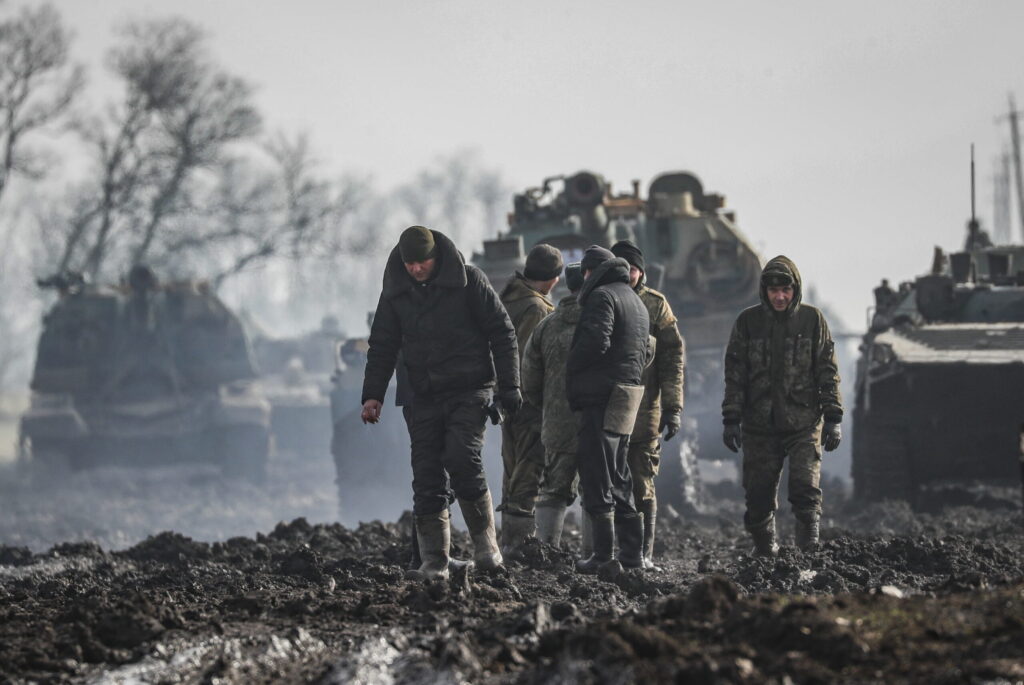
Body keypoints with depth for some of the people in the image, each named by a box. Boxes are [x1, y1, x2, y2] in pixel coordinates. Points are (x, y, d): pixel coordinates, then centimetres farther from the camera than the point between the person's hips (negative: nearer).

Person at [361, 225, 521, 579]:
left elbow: (502, 332, -1)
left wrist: (509, 386, -6)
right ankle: (434, 561, 2)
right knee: (427, 477, -2)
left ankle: (485, 545, -7)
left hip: (469, 391, -4)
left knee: (462, 458, -21)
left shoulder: (467, 280, -4)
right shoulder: (396, 291, 7)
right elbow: (382, 346, 12)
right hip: (425, 397, 4)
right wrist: (373, 394, 1)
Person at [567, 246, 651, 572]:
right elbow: (646, 352, 22)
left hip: (602, 395, -9)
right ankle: (631, 554, 14)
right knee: (618, 476, 15)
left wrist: (572, 369, -6)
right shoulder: (636, 301, 22)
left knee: (597, 477, -8)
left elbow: (596, 341, -20)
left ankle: (603, 555, -11)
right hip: (631, 389, 9)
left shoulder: (602, 297, -9)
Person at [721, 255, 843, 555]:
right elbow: (734, 373, 8)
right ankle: (764, 551, 15)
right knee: (759, 495, 4)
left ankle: (809, 550, -10)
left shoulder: (812, 320, 3)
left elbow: (828, 372, 5)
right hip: (759, 425, 1)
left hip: (804, 422, -1)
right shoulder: (748, 321, 5)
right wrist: (731, 420, 2)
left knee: (805, 487, -13)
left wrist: (833, 419, 0)